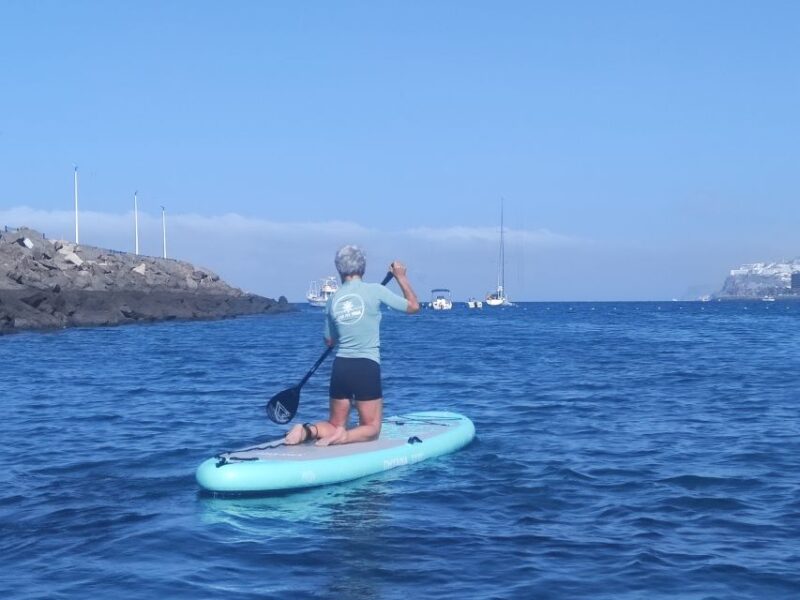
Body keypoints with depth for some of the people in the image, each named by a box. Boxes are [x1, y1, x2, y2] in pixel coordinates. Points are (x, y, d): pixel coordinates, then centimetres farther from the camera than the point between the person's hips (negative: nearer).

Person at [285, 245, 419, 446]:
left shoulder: (332, 300, 5)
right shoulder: (375, 291, -8)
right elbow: (413, 306, 2)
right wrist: (401, 277, 13)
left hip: (340, 368, 4)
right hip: (367, 368, -4)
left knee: (335, 426, 17)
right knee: (371, 428, 10)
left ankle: (308, 430, -15)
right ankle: (344, 436, -22)